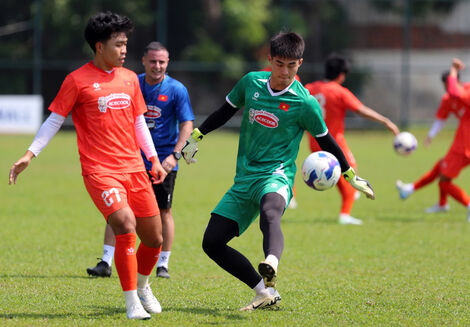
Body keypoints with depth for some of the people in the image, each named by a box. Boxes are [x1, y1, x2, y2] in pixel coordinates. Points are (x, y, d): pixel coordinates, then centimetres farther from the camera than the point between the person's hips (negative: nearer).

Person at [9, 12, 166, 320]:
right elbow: (54, 120, 0)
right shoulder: (78, 80, -4)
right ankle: (132, 302, -14)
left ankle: (142, 285, 37)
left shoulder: (129, 78, 12)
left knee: (154, 239, 6)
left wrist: (154, 160, 16)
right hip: (99, 170, -6)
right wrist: (30, 154, -8)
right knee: (125, 225, -25)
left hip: (134, 168, 6)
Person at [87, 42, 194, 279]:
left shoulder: (176, 90, -6)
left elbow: (187, 125, -10)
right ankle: (106, 263, -3)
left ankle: (162, 265, 15)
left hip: (163, 160, -3)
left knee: (164, 211, 3)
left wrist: (175, 155, -22)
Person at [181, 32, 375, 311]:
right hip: (244, 179, 6)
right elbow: (226, 111, 22)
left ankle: (271, 266, -73)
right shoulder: (251, 82, 5)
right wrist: (196, 137, 19)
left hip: (276, 176, -6)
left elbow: (326, 141, 7)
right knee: (212, 242, -2)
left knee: (269, 212, -41)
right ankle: (265, 293, 6)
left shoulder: (304, 103, -6)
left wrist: (351, 176, 13)